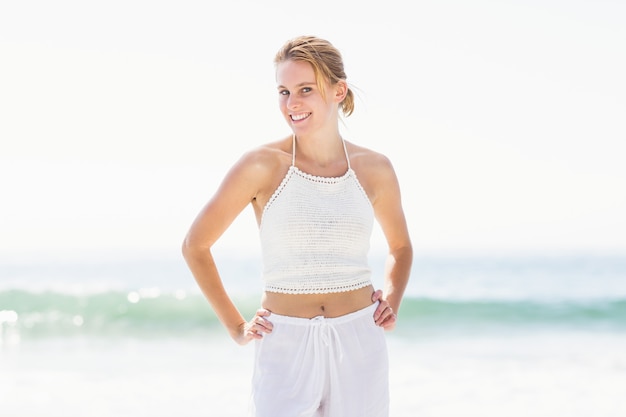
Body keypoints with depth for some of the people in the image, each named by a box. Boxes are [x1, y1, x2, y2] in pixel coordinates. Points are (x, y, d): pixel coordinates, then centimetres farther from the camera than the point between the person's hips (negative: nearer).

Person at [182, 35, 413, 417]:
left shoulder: (374, 169, 4)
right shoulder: (263, 165, -5)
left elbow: (401, 247, 23)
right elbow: (195, 246, 4)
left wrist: (392, 304, 7)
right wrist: (236, 328, 2)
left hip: (360, 346, 2)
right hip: (285, 347, -2)